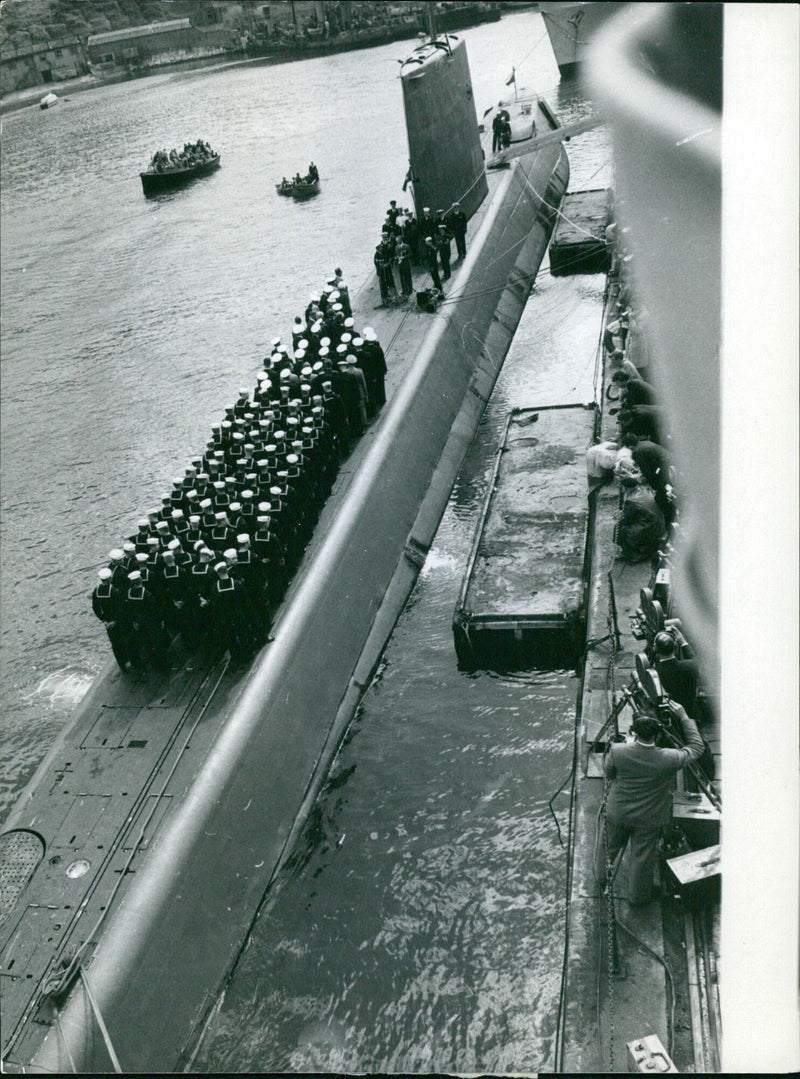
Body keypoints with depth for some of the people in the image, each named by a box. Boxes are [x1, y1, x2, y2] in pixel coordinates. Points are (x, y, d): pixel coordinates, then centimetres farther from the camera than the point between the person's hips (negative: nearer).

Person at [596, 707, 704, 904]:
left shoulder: (617, 751, -28)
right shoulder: (669, 759, -29)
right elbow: (697, 747, -12)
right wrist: (683, 717, -8)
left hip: (617, 813, 1)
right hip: (649, 819, -1)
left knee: (608, 847, 28)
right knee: (643, 858, 21)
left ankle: (603, 879, 54)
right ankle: (639, 896, 42)